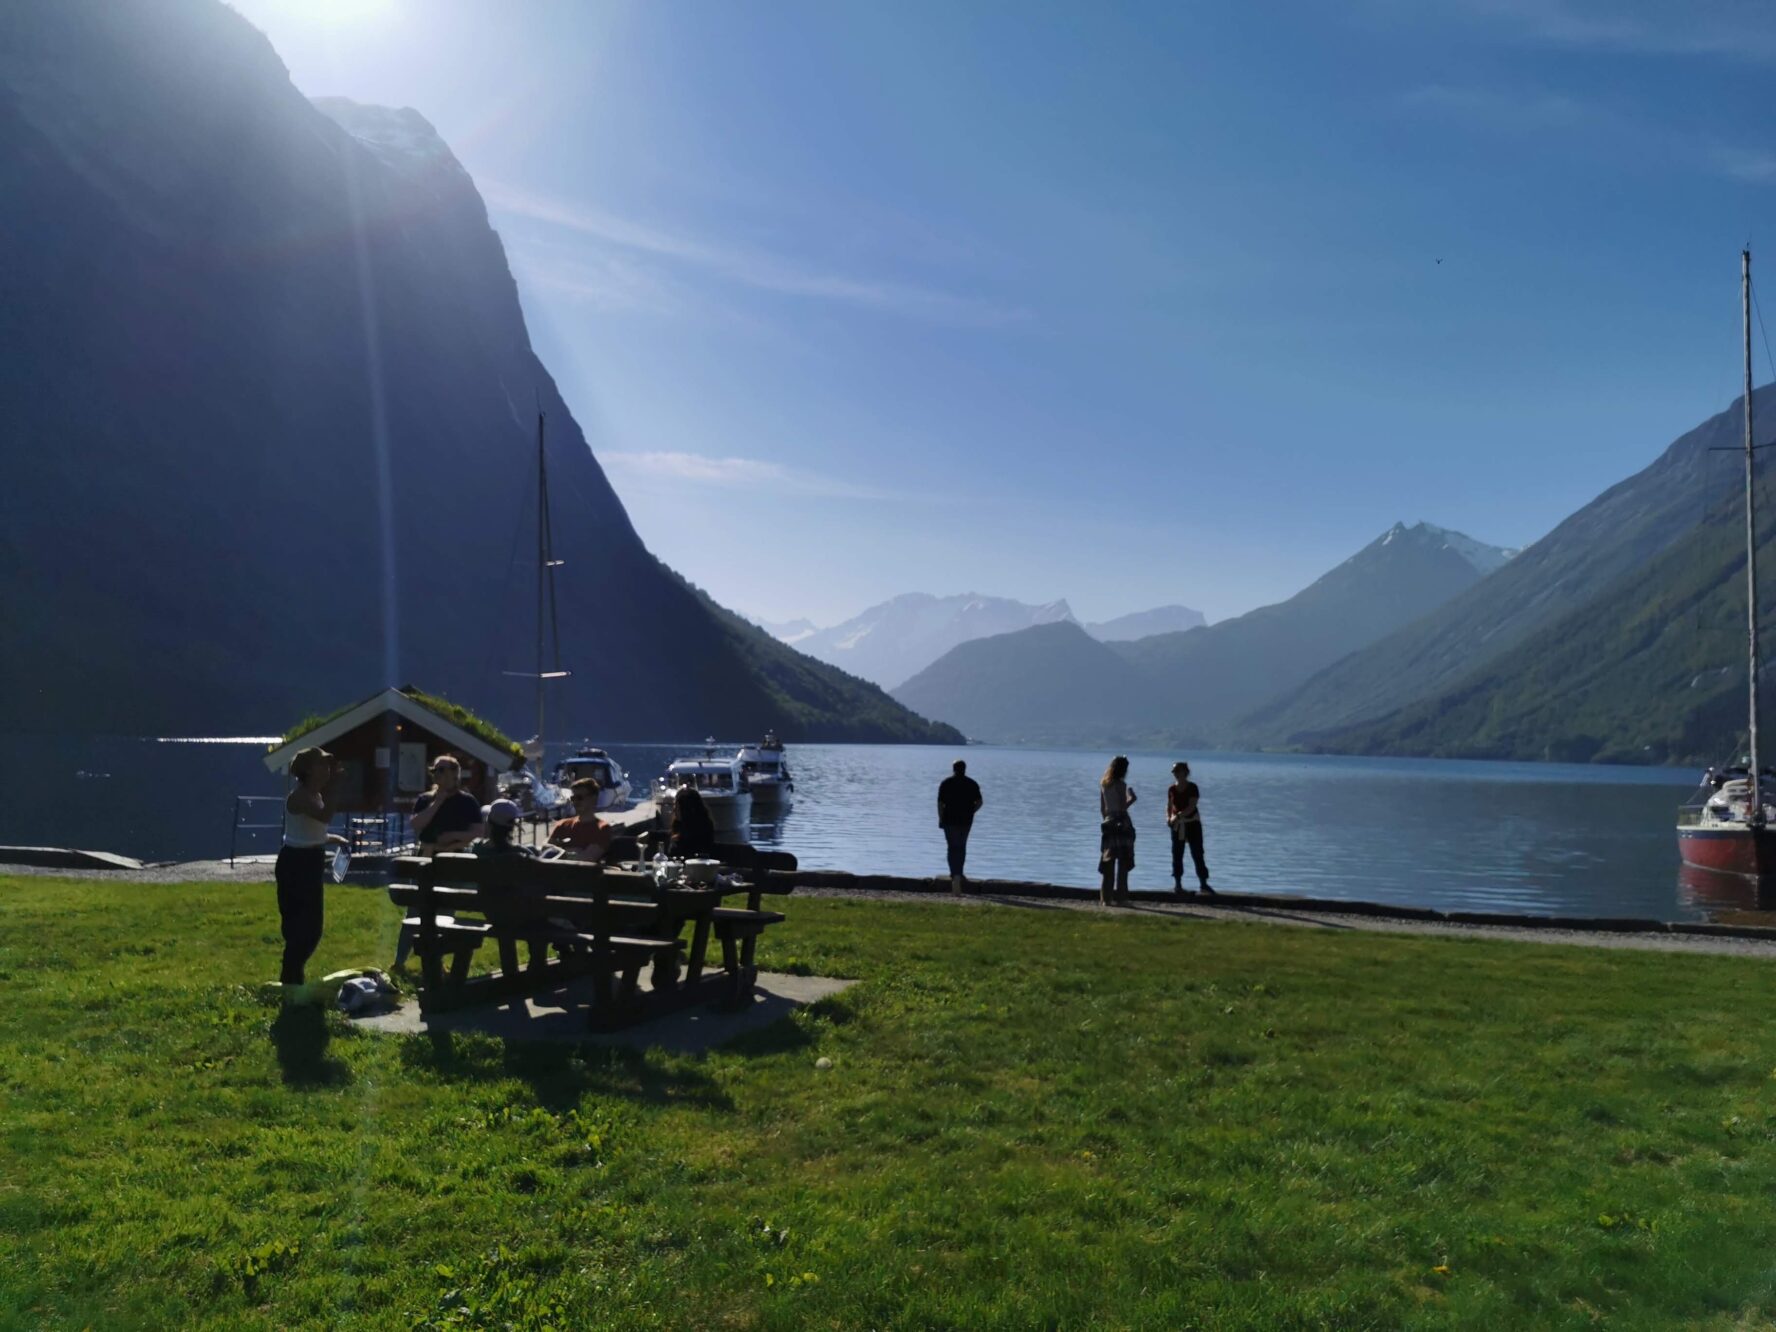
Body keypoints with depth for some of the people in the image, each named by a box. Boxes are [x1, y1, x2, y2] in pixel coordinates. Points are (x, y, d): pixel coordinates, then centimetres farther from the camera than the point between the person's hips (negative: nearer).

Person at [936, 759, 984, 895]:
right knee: (962, 847, 18)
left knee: (953, 848, -1)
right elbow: (979, 802, -2)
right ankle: (957, 874, 22)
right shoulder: (972, 784, 2)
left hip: (950, 820, -2)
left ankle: (956, 875, -14)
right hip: (966, 820, 2)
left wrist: (940, 818, 5)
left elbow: (940, 803, -5)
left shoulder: (946, 783, -3)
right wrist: (970, 812, 11)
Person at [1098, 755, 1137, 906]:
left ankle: (1106, 897, 6)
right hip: (1122, 824, -6)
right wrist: (1131, 799, 2)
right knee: (1123, 863, 1)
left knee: (1107, 863, 7)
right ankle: (1120, 896, 0)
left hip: (1108, 824, 6)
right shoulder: (1120, 785, -10)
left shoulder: (1103, 784, 9)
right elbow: (1123, 807, -14)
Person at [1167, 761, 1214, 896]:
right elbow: (1169, 806, 11)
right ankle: (1177, 883, 11)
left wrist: (1178, 816, -28)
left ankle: (1203, 883, 5)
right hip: (1177, 825, 3)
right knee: (1177, 855, 4)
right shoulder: (1171, 789, 2)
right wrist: (1168, 817, -9)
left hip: (1192, 823, -3)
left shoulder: (1192, 787, -9)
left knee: (1197, 854, -1)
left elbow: (1191, 806, -18)